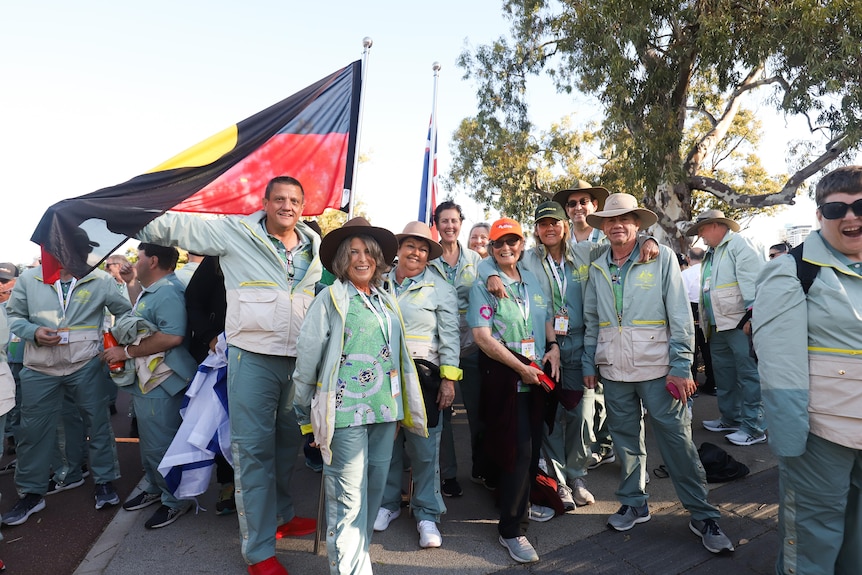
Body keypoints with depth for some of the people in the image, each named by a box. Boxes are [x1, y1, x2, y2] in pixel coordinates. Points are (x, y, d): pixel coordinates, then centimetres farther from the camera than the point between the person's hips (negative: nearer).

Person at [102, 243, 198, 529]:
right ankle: (156, 489, 41)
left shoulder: (168, 292, -21)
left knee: (161, 446, 2)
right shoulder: (150, 291, 14)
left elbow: (172, 336, -32)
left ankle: (175, 500, 19)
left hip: (161, 385, -11)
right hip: (144, 381, 11)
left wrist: (127, 352, -23)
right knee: (150, 442, 23)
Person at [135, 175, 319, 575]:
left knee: (289, 442, 18)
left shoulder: (314, 247, 9)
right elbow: (173, 225, 1)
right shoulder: (235, 233, -3)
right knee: (253, 449, -1)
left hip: (300, 360, 5)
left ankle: (281, 515, 39)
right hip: (252, 358, -4)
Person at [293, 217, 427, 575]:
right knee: (348, 497, -1)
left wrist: (399, 405, 20)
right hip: (345, 411, -5)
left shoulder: (386, 301, 14)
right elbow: (307, 357, -3)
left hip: (385, 410, 6)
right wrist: (305, 411, -1)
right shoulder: (330, 299, -3)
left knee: (375, 488, 15)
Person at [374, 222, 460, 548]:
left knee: (424, 446, 0)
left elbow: (449, 336, -2)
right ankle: (388, 502, 31)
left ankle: (427, 513, 17)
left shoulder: (440, 289, 1)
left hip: (423, 374, -2)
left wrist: (449, 379, -7)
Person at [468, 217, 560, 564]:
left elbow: (546, 320, 17)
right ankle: (511, 528, 12)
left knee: (533, 444, 15)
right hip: (504, 375, -6)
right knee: (518, 448, -5)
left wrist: (553, 347, -2)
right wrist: (521, 367, -18)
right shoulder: (483, 285, -9)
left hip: (537, 374, 6)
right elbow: (482, 337, -16)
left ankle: (521, 504, 38)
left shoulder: (532, 280, 9)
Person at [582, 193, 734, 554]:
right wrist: (589, 364, 10)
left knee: (677, 441, 3)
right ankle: (633, 504, 30)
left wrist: (681, 367, -10)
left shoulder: (662, 257, -3)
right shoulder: (597, 268, 8)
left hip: (656, 368, -3)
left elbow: (680, 315, -6)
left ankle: (702, 515, 20)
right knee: (626, 440, 13)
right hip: (613, 371, 4)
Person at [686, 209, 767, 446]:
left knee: (748, 374, -4)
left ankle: (754, 428, 3)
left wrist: (751, 315, -23)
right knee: (724, 374, 15)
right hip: (719, 326, 10)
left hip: (740, 323, -9)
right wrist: (706, 323, 22)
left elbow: (753, 281, -17)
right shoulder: (711, 254, 21)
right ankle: (730, 419, 27)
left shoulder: (740, 244, -6)